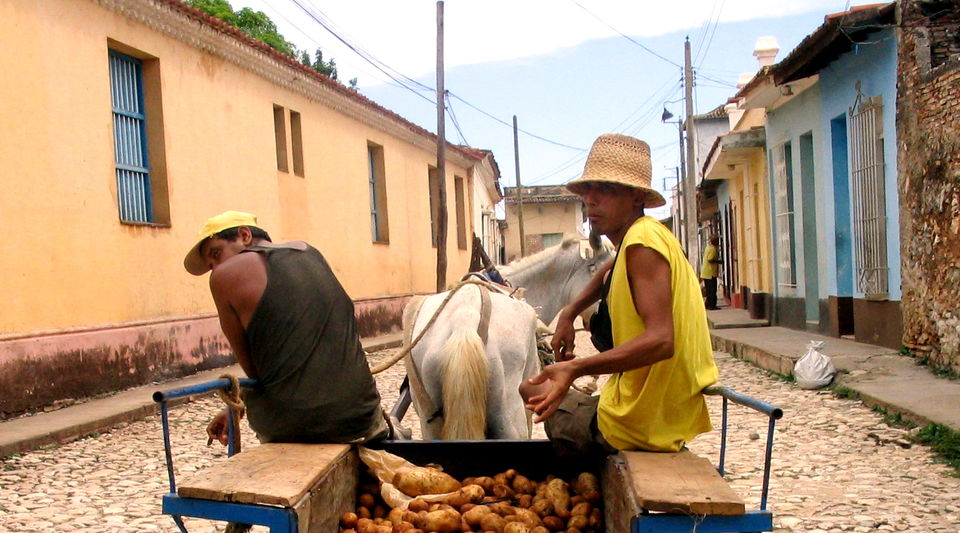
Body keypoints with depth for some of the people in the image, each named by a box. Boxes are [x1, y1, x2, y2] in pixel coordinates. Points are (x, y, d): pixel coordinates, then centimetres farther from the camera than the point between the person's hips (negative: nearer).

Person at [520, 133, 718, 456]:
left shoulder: (642, 240, -21)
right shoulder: (650, 235, 8)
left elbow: (660, 339, -32)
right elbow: (613, 270, 32)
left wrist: (577, 369, -40)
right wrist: (570, 312, 18)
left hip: (635, 426, -10)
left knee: (531, 390, 7)